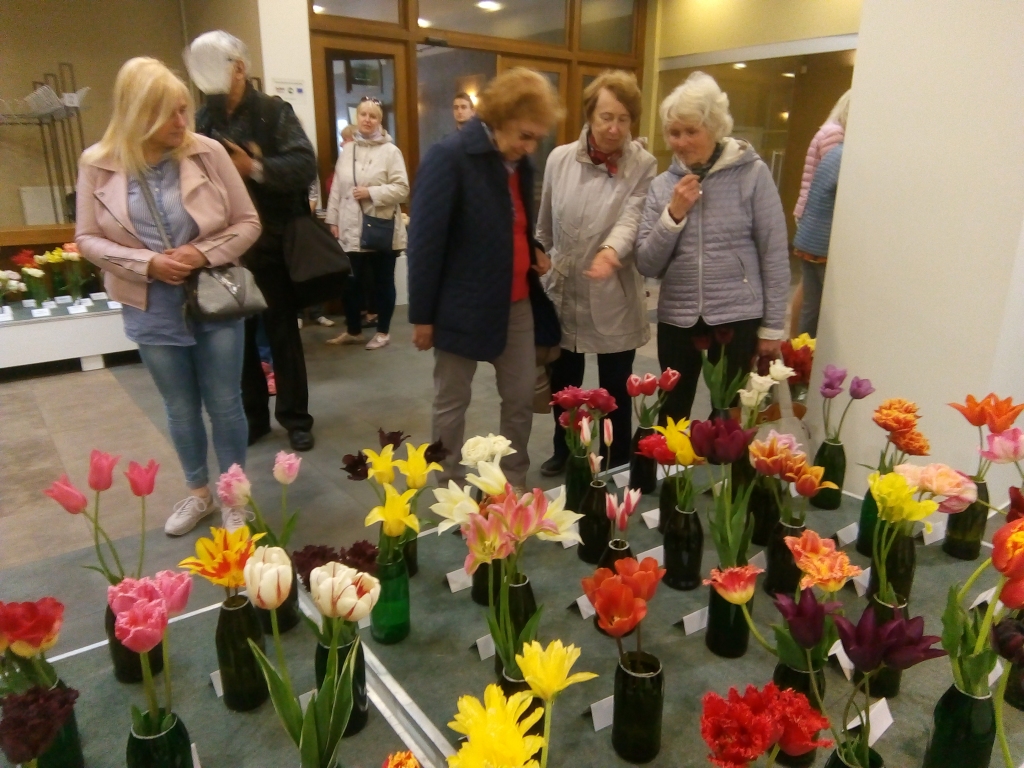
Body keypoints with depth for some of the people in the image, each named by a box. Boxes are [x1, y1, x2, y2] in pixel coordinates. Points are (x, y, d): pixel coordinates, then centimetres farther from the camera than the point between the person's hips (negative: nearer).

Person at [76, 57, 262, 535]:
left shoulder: (207, 152, -7)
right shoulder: (99, 164, -5)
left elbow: (248, 222, -3)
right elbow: (87, 240, 0)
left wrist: (206, 253, -19)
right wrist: (145, 263, -16)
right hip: (153, 310, 1)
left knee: (224, 404, 8)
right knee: (181, 409, 15)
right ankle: (198, 493, 36)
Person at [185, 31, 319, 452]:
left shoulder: (274, 112, -4)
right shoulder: (201, 122, 7)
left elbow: (305, 166, -14)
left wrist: (256, 169, -25)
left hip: (273, 246, -3)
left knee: (283, 334, 6)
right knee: (238, 336, 11)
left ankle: (295, 417, 19)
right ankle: (252, 415, 26)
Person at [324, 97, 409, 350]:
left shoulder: (390, 151, -5)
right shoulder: (347, 151, 9)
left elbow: (402, 189, -12)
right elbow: (336, 188, 9)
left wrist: (371, 192, -18)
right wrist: (333, 220, 5)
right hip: (351, 229, 4)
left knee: (383, 282, 7)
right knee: (351, 282, 9)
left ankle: (383, 332, 21)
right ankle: (353, 331, 25)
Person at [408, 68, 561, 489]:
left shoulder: (520, 164, 6)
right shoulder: (449, 156, -16)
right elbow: (425, 240, -16)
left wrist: (536, 251, 0)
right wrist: (422, 315, -15)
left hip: (516, 304, 7)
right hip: (462, 306, -6)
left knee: (521, 397, 12)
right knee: (452, 403, 9)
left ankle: (515, 485, 31)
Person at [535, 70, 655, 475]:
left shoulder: (643, 165, -7)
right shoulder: (560, 158, 0)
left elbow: (632, 218, -22)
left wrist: (611, 250, -42)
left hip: (615, 300, -2)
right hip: (564, 294, 3)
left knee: (615, 391, 9)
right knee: (563, 383, 18)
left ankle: (617, 468, 28)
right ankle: (562, 451, 42)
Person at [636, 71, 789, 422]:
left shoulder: (752, 173, -5)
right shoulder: (662, 185, 4)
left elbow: (774, 255, -4)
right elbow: (647, 265, 0)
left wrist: (772, 327, -4)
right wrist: (674, 214, -13)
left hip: (737, 318, -3)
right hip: (676, 320, 3)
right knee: (672, 418, 13)